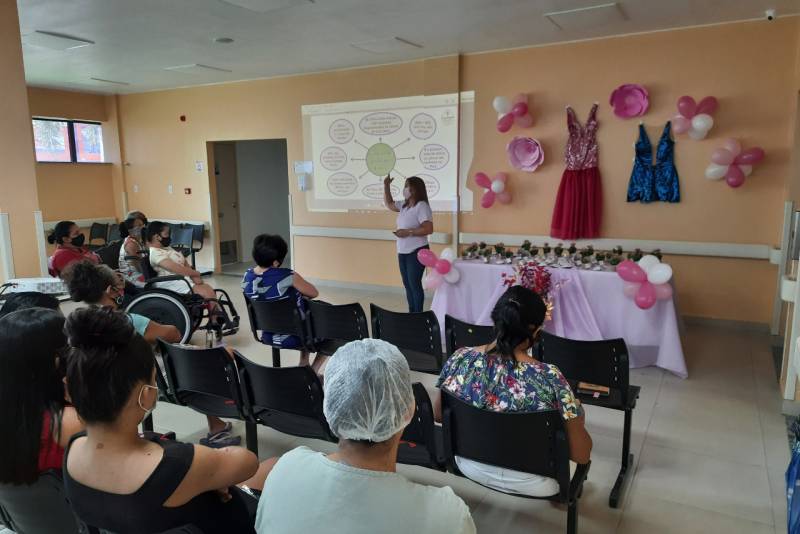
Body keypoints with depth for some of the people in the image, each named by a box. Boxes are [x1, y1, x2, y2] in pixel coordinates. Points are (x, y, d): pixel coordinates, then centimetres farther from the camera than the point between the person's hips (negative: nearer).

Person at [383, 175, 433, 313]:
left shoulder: (422, 206, -15)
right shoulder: (404, 205, 11)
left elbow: (429, 229, -23)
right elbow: (389, 203, 27)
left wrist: (409, 232, -22)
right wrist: (386, 186, 15)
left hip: (416, 252, -9)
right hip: (402, 252, 9)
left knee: (414, 283, -5)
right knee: (407, 284, 12)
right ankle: (412, 313, 21)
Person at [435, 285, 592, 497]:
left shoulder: (460, 358, -18)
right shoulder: (549, 378, -30)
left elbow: (438, 414, -1)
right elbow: (581, 455, -18)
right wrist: (574, 409, 0)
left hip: (469, 466, 4)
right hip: (527, 482, -4)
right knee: (577, 411, 22)